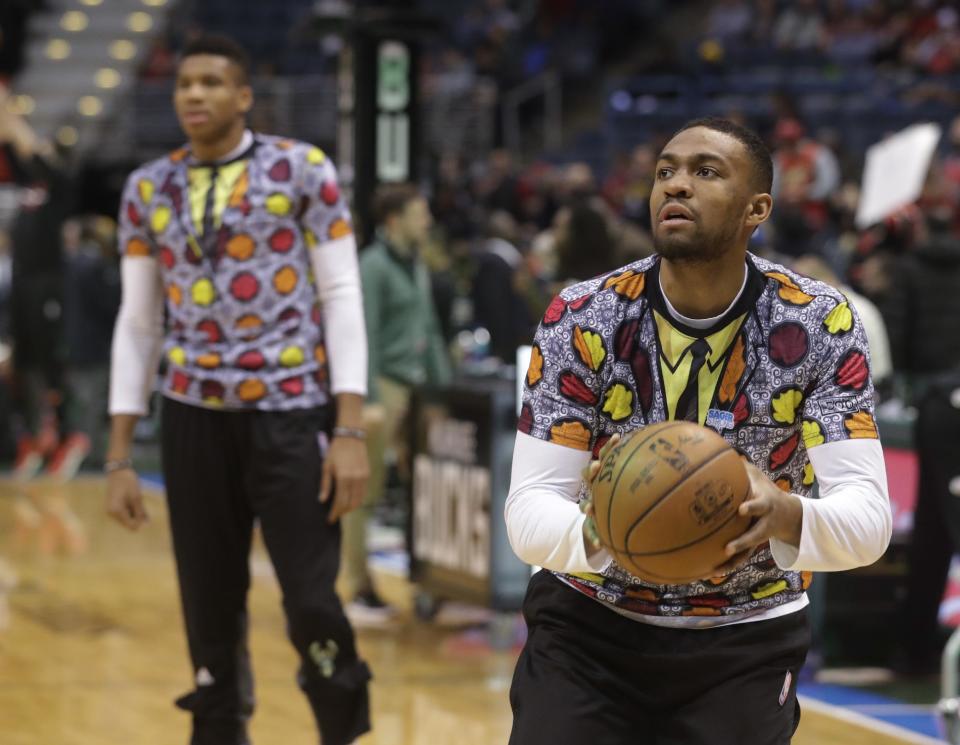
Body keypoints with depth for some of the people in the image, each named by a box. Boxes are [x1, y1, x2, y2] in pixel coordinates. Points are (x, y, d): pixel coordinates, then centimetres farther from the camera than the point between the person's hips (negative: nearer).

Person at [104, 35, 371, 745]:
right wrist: (120, 457, 8)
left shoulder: (303, 170, -1)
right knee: (211, 616, 5)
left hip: (292, 413, -3)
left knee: (312, 607, -9)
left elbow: (342, 297, -2)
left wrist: (351, 431, -10)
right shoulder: (148, 189, 9)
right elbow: (138, 321, 12)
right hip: (195, 419, 3)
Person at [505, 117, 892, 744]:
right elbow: (529, 510, -15)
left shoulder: (820, 324, -13)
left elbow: (868, 517, -18)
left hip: (747, 637, 0)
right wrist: (595, 530, -39)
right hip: (591, 621, 0)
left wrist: (788, 519, -41)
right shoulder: (582, 320, -13)